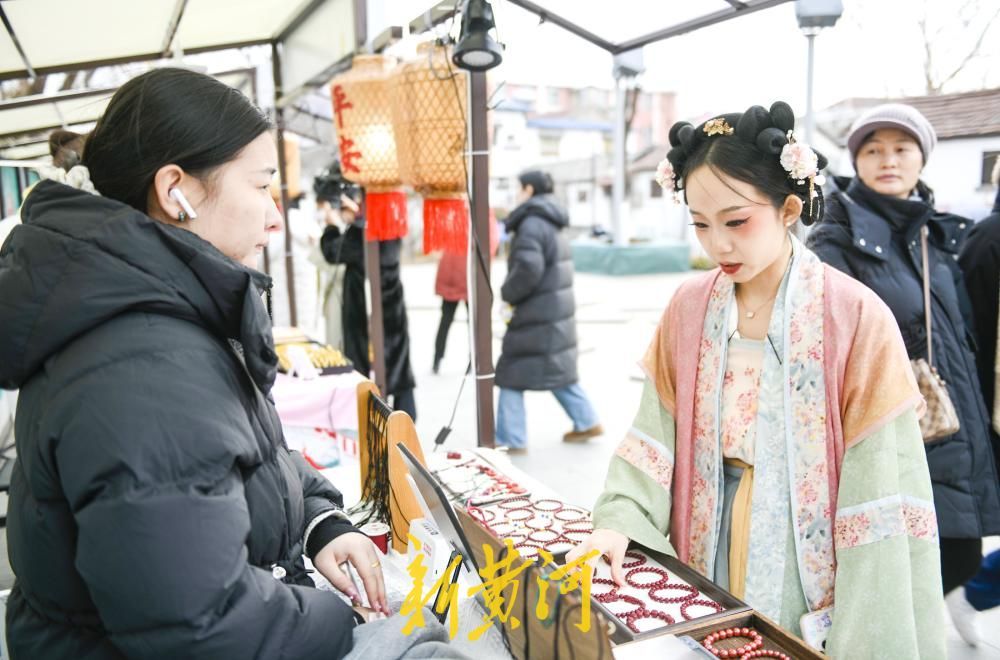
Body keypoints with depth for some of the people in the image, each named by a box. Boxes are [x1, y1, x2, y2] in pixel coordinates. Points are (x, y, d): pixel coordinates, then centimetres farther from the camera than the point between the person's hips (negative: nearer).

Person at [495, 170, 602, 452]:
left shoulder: (532, 224, -15)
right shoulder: (552, 224, 16)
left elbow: (528, 268, -28)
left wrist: (507, 294, -12)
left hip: (537, 317, -9)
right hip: (557, 312, 9)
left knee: (511, 375, -1)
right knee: (559, 370, 20)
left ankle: (510, 440, 4)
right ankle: (587, 422, 27)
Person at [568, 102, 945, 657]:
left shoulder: (856, 318, -15)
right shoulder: (687, 309, -3)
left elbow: (881, 496, -14)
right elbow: (655, 436, -3)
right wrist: (619, 522, -17)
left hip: (810, 597, -3)